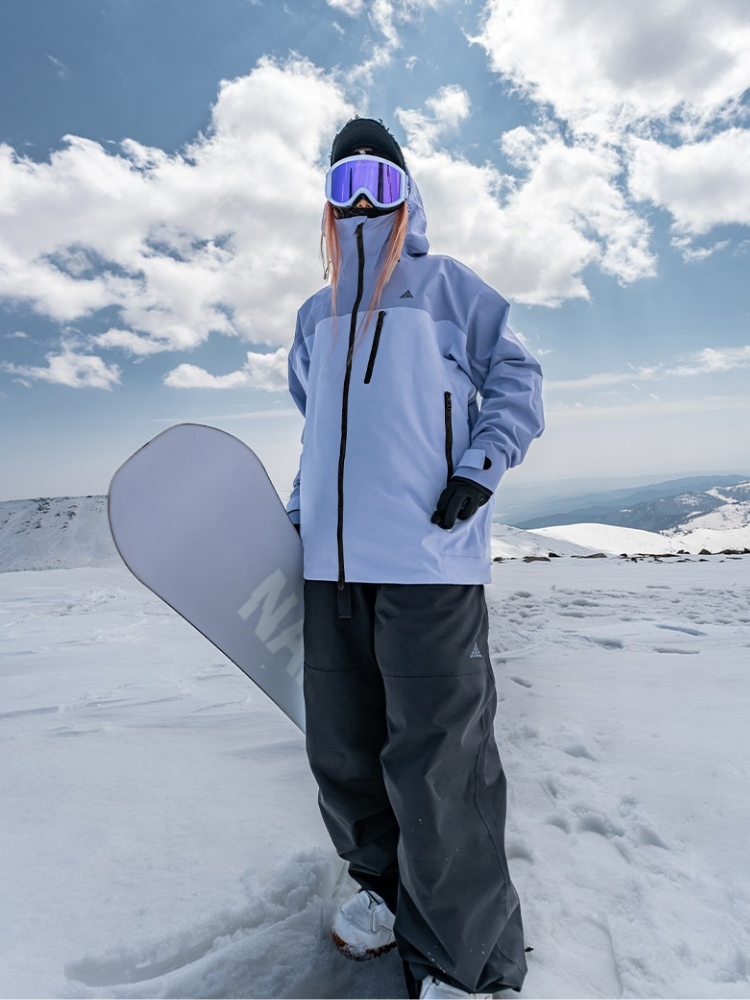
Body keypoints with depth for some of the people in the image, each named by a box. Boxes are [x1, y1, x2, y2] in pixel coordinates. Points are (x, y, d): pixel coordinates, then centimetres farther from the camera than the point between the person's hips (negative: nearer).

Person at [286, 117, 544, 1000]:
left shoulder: (448, 285, 10)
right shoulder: (315, 315, 24)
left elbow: (517, 382, 6)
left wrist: (478, 473, -10)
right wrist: (300, 511, 18)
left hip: (428, 560, -5)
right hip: (332, 562, 6)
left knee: (436, 764, -3)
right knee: (342, 747, 13)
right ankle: (385, 887, 37)